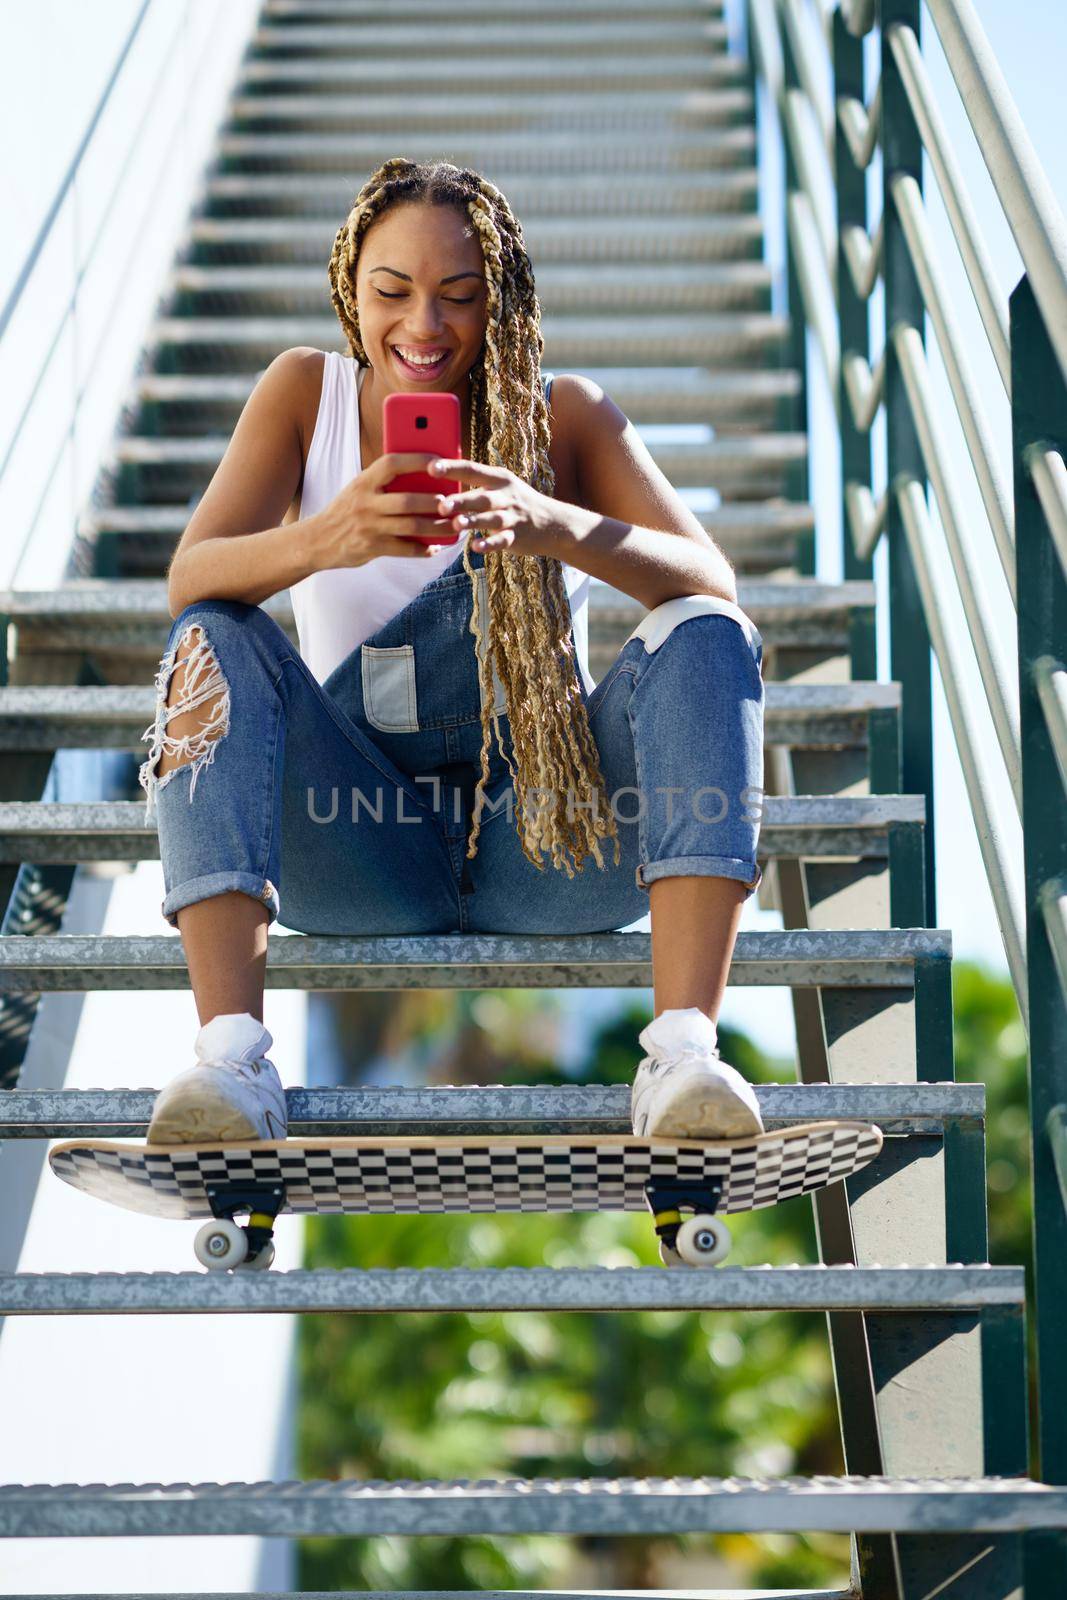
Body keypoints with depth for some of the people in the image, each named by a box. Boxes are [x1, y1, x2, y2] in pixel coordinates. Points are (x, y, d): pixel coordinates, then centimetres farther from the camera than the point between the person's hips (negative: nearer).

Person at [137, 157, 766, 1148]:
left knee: (705, 638, -22)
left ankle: (684, 1049, -37)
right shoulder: (305, 393, 4)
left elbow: (714, 586, -14)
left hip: (544, 835, 0)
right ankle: (230, 1053, -35)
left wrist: (557, 526, -35)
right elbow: (189, 581, -12)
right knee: (213, 641, -21)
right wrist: (326, 539, -35)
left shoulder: (565, 414, 1)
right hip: (363, 851, 1)